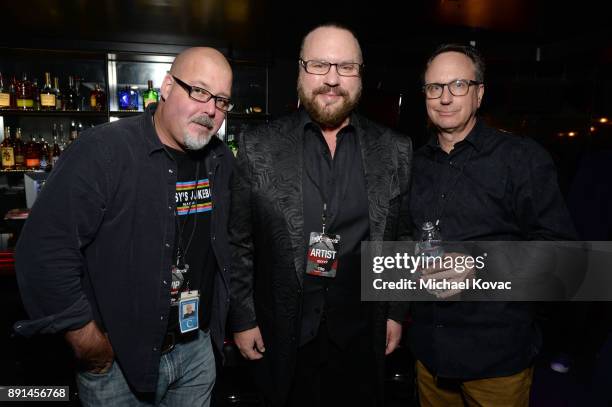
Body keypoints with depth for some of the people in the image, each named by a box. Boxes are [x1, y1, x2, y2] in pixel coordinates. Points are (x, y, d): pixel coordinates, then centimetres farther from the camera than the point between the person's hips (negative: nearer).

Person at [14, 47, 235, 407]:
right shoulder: (102, 151, -19)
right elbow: (44, 251, -22)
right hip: (117, 362, -5)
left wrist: (219, 316, 12)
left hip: (198, 347, 5)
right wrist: (89, 342, -17)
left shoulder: (221, 160, 1)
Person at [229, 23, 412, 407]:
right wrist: (242, 318, 0)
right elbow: (238, 243, -2)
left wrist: (396, 312, 5)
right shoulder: (258, 148, -7)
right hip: (283, 336, -1)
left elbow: (403, 239, 4)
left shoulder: (396, 150, -3)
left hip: (362, 337, 2)